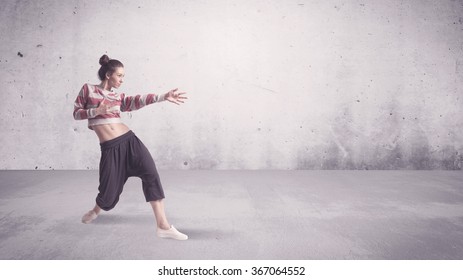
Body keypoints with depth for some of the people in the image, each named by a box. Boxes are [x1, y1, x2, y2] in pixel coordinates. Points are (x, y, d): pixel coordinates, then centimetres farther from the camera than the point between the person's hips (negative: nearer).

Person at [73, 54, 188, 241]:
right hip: (110, 148, -3)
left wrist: (163, 97, -13)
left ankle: (163, 226, -14)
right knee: (110, 190, 4)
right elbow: (76, 113, 7)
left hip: (129, 140, 3)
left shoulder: (118, 97, 15)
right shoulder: (88, 89, 8)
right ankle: (95, 211, 43)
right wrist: (97, 111, -11)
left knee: (151, 174, -14)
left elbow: (137, 101, -1)